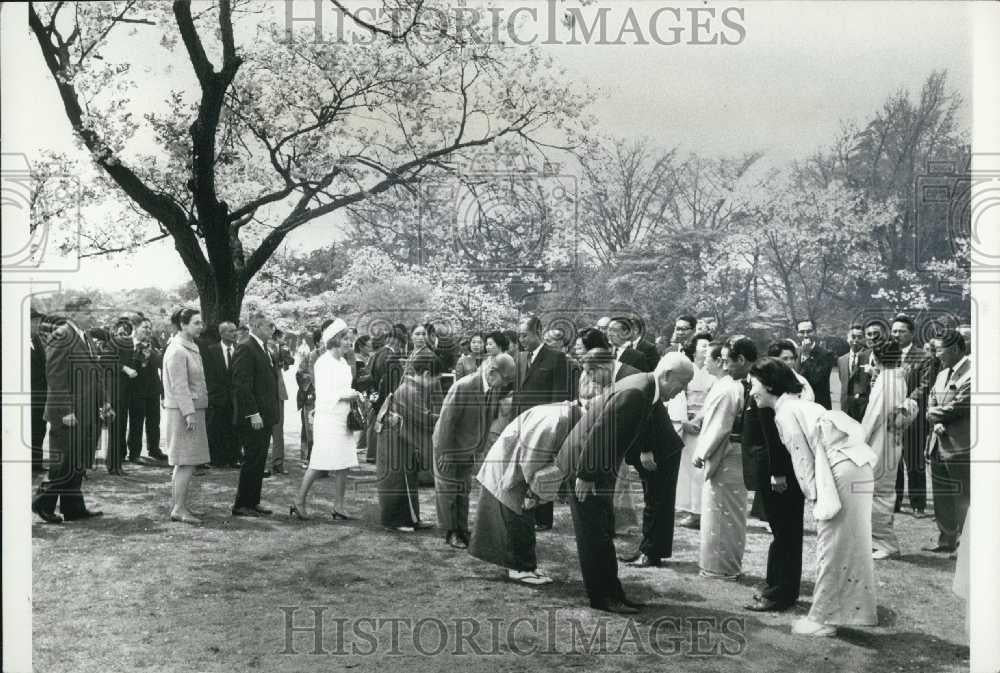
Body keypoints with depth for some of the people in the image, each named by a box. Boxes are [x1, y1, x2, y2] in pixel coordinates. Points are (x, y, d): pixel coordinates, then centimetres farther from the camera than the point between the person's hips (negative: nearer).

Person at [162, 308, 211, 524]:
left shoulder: (191, 348, 16)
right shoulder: (177, 351, -15)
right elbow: (179, 386, -20)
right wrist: (189, 413, -23)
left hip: (193, 410, 10)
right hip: (181, 411, -10)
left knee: (184, 463, 13)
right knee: (187, 463, -8)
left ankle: (180, 506, 19)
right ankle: (179, 509, -3)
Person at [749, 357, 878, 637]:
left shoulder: (784, 412, -9)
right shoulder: (797, 404, 19)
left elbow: (802, 458, -12)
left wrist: (815, 498, -7)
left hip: (842, 471, -10)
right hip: (855, 467, 10)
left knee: (831, 548, -2)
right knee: (852, 544, 17)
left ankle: (822, 619, 6)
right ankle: (859, 610, 28)